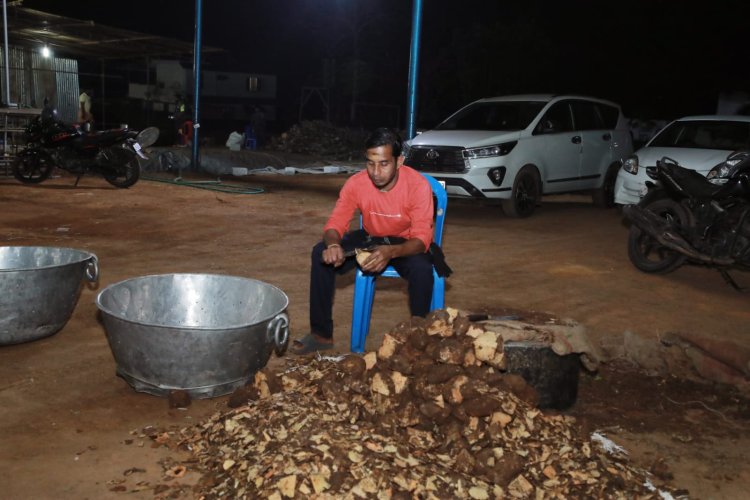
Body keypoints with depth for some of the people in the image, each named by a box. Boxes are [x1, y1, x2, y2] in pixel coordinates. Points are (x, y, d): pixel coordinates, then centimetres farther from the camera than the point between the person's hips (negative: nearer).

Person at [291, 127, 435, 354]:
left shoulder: (418, 185, -28)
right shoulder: (356, 183, -19)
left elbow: (421, 238, -30)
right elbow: (335, 223, -18)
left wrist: (391, 252, -51)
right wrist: (333, 244, -43)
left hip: (406, 243, -3)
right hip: (370, 238, 3)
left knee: (422, 268, -37)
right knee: (321, 253, -19)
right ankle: (321, 333, -8)